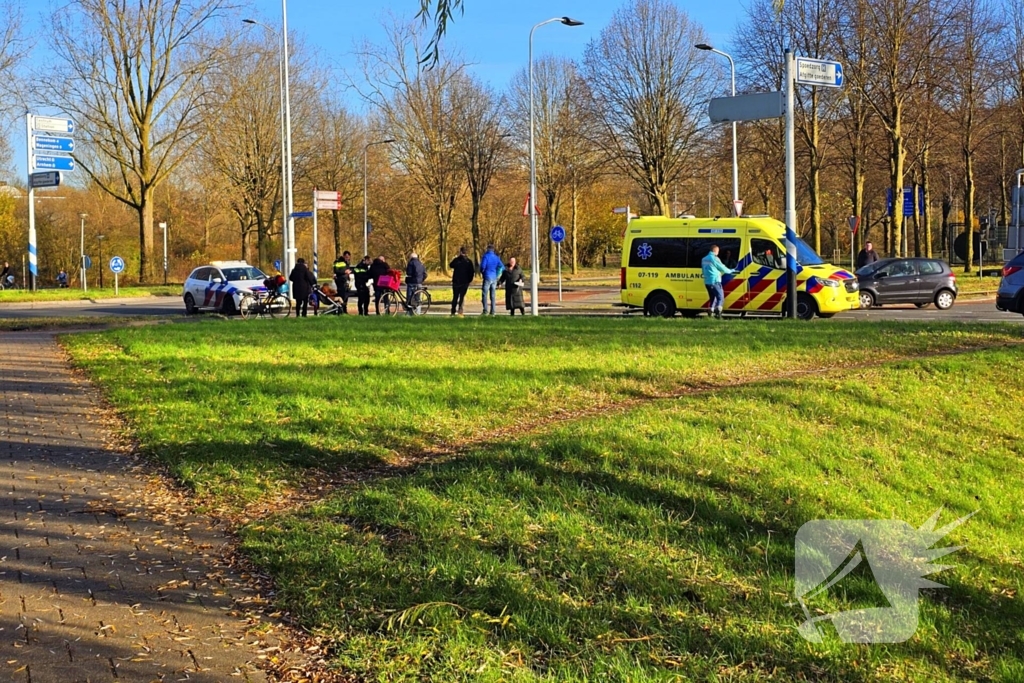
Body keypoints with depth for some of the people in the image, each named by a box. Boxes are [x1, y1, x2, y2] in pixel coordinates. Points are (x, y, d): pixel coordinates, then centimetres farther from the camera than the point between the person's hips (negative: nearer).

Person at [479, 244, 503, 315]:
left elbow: (483, 266, -15)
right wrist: (497, 274, 13)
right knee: (493, 295, 8)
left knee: (484, 294, -2)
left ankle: (485, 310, -11)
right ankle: (492, 311, 7)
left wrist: (481, 272, 6)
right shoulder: (496, 257, 8)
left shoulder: (486, 256, -8)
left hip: (487, 277, -5)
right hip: (494, 278, 5)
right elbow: (502, 267, 4)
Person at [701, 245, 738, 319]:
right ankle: (718, 311, -24)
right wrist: (731, 271, 15)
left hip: (707, 282, 8)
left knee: (713, 298, 17)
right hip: (715, 281, -8)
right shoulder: (714, 258, -10)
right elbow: (722, 268, -2)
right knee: (720, 297, -6)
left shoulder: (704, 259, 14)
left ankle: (711, 311, 8)